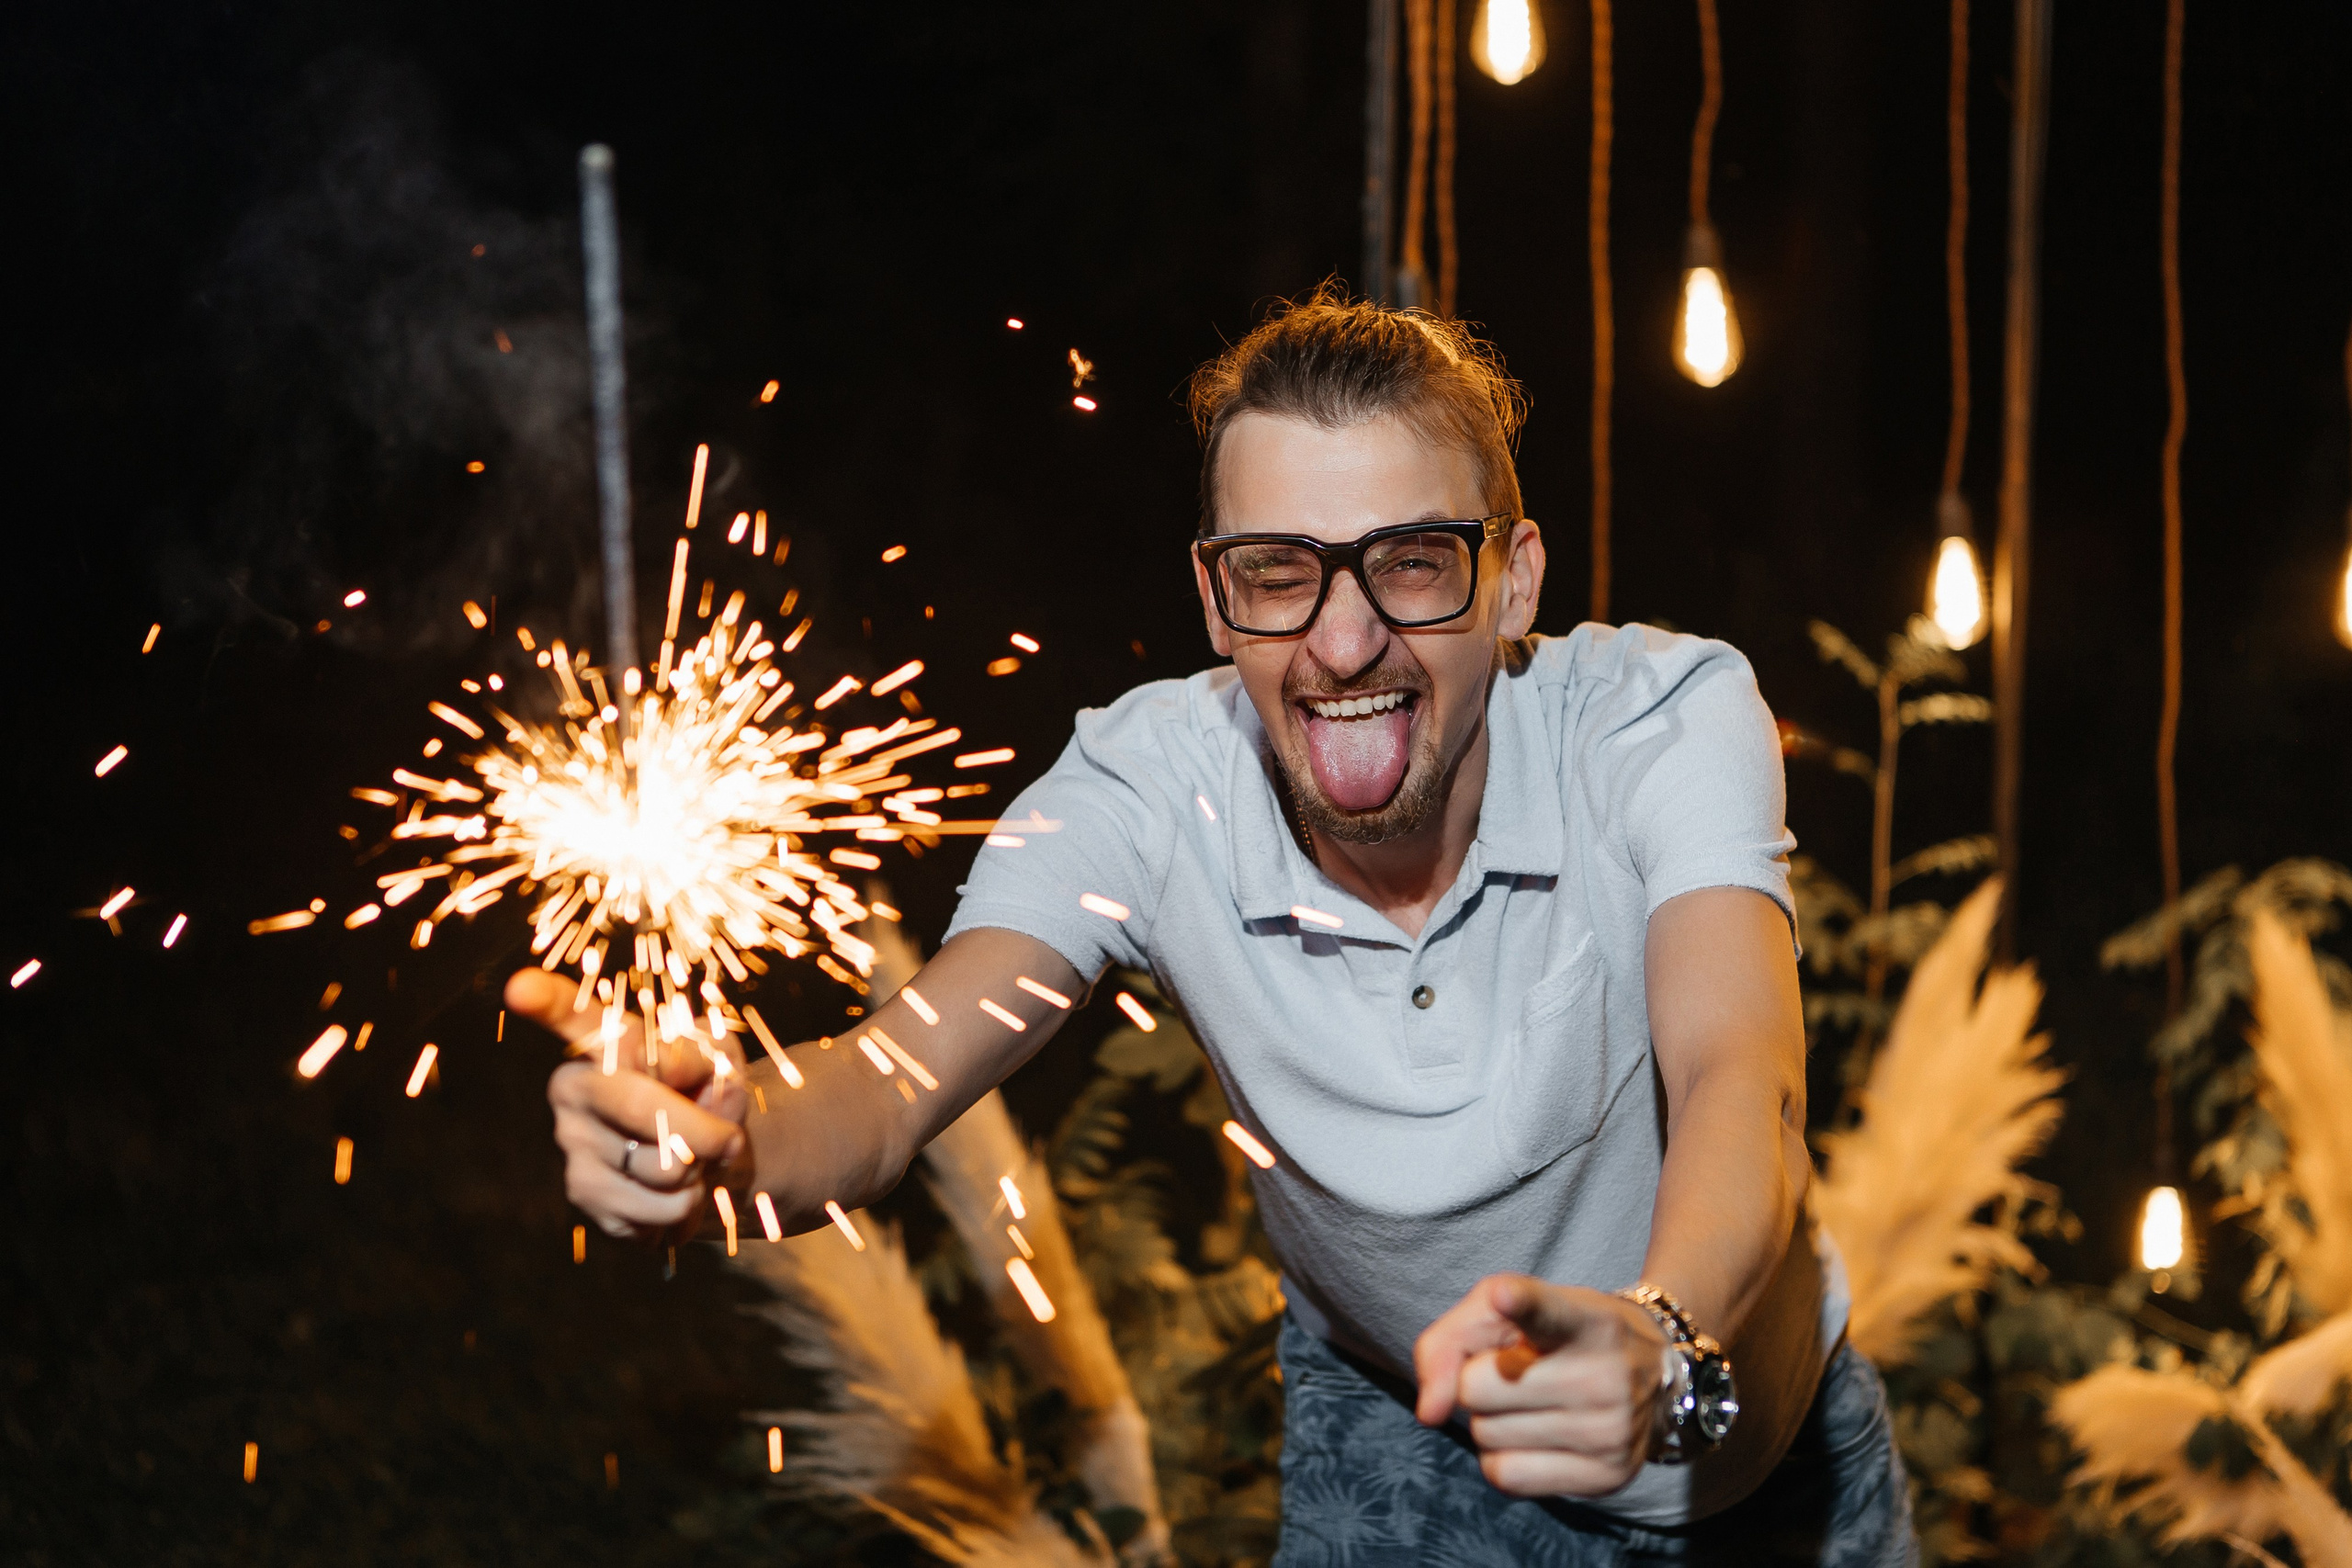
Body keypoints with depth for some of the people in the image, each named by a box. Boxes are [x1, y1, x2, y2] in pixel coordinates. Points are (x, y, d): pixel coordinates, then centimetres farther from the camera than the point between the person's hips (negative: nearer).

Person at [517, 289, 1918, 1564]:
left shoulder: (1668, 716, -28)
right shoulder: (1148, 787, -23)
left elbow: (1738, 1082, -43)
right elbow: (894, 1082, -32)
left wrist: (1656, 1344, -65)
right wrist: (718, 1147, -57)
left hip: (1749, 1406, 0)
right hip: (1394, 1430, 0)